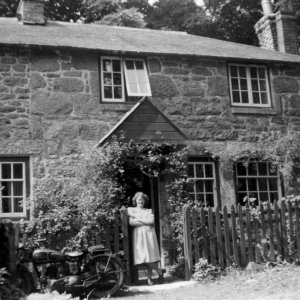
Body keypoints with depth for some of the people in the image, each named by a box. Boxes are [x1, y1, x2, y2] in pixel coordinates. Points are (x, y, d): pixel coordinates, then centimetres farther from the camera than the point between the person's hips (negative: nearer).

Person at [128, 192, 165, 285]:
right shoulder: (131, 210, 12)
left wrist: (139, 219, -3)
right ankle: (159, 271, 6)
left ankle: (149, 278, 2)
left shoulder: (149, 211, 17)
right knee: (144, 257, -9)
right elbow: (131, 222, -4)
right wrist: (145, 222, -4)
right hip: (138, 235, -1)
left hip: (149, 234, 1)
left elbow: (151, 221, 0)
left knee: (151, 256, -8)